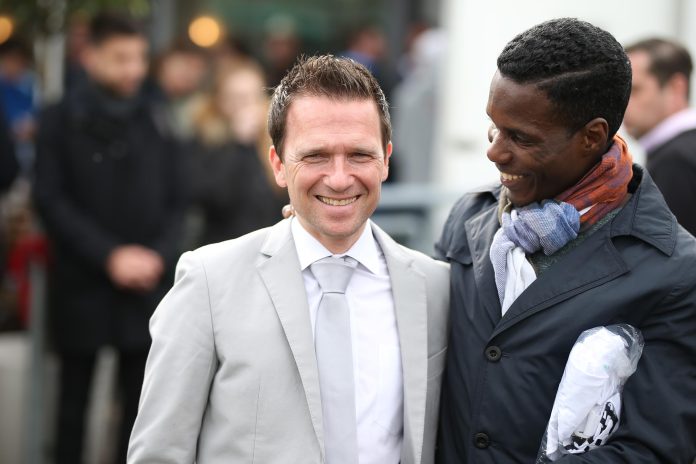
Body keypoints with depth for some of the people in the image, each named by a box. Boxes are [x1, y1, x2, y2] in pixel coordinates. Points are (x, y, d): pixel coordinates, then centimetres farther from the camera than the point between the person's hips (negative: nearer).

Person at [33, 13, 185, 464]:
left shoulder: (157, 121, 6)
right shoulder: (62, 120, 0)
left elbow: (176, 201, 8)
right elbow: (51, 199, -6)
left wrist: (160, 255, -9)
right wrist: (109, 255, -13)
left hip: (147, 287, 2)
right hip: (82, 284, -2)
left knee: (140, 402, 5)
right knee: (74, 398, 8)